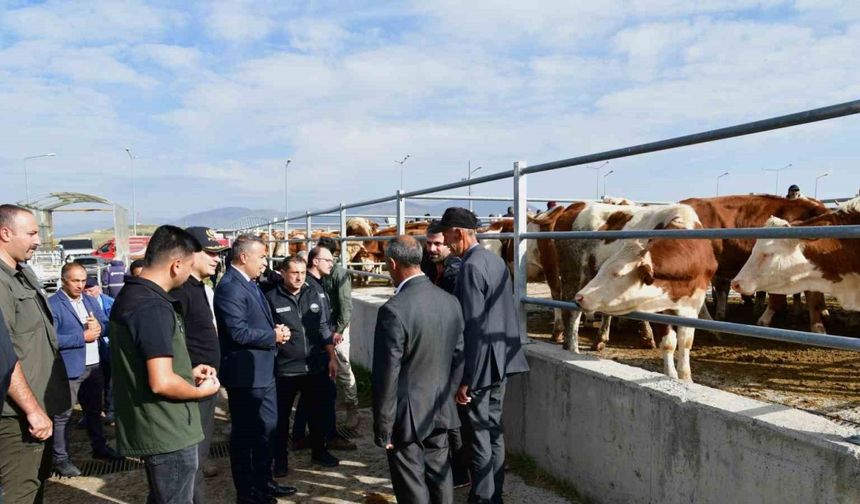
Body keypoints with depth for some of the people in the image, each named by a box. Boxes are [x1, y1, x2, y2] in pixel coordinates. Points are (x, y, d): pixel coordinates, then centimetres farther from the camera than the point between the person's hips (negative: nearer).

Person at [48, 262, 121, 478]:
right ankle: (60, 458, 11)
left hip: (94, 366, 7)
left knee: (94, 410, 20)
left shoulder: (90, 301, 12)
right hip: (68, 369, -7)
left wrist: (99, 327, -9)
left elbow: (107, 326, 13)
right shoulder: (53, 304, -11)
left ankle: (99, 447, 34)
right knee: (63, 414, 0)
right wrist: (82, 336, -20)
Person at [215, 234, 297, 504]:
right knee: (244, 433, 7)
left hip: (263, 371, 10)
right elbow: (238, 332, -27)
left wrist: (276, 329, -2)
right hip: (245, 374, -10)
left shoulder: (250, 283, 11)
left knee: (267, 428, 19)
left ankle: (263, 482, 35)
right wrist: (273, 336, -15)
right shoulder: (229, 287, -20)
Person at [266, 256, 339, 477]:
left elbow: (324, 328, 7)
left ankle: (319, 451, 35)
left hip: (316, 366, 3)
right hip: (285, 369, -3)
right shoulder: (271, 298, -8)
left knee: (318, 412, 16)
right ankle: (281, 458, 29)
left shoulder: (316, 293, 1)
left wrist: (332, 357, 6)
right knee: (281, 415, 11)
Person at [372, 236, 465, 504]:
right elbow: (459, 358, 6)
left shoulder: (394, 310, -23)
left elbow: (387, 377, -20)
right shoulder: (451, 302, -2)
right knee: (440, 477, 21)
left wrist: (383, 428, -10)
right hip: (441, 411, 6)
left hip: (408, 416, -6)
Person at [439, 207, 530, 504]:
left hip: (480, 364, -9)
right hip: (502, 358, 9)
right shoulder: (496, 260, 9)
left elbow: (472, 327, -21)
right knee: (494, 429, 17)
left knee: (479, 435, 3)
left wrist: (464, 378, -18)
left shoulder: (471, 267, -18)